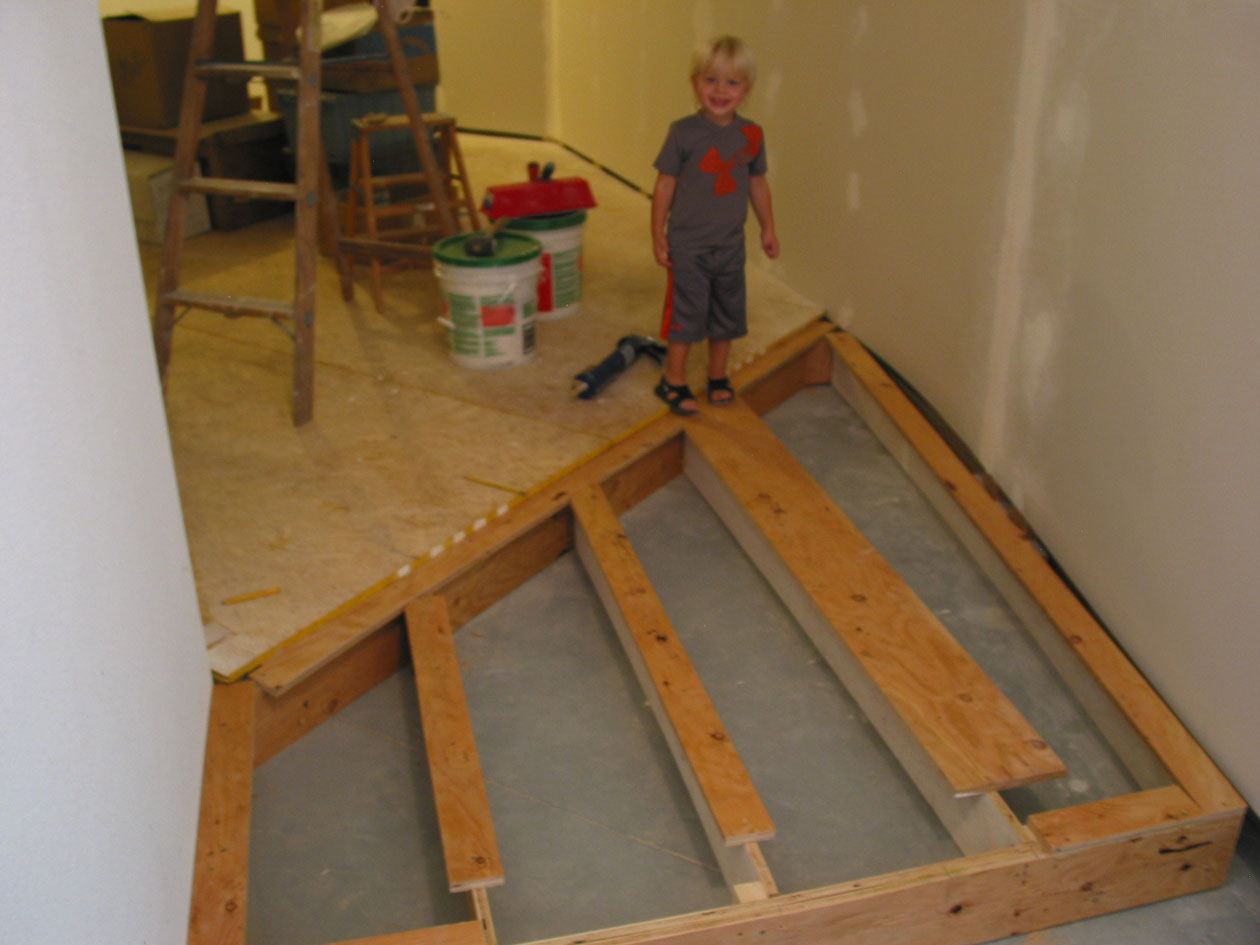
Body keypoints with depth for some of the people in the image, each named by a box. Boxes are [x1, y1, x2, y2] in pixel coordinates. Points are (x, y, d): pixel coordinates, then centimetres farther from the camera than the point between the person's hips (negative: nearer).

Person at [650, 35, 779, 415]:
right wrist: (658, 234, -7)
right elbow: (665, 184, -7)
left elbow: (757, 183, 11)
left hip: (731, 245, 4)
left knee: (728, 313, 13)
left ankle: (718, 377, 30)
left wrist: (768, 228, 15)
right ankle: (673, 381, 15)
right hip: (688, 244, -4)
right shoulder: (684, 132, -12)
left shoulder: (751, 135, -1)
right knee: (687, 312, 0)